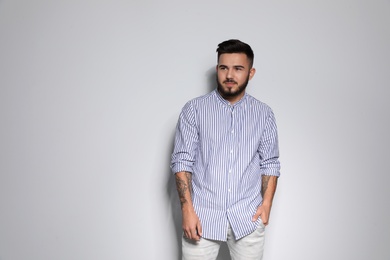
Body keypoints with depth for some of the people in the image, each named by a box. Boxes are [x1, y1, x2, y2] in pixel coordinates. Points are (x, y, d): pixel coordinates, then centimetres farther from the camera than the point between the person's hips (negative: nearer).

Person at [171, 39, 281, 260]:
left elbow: (270, 163, 7)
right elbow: (182, 161, -5)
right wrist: (188, 210, -11)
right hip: (203, 216, -1)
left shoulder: (264, 114, 3)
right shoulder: (194, 109, -3)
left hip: (248, 218, 2)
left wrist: (267, 203, -5)